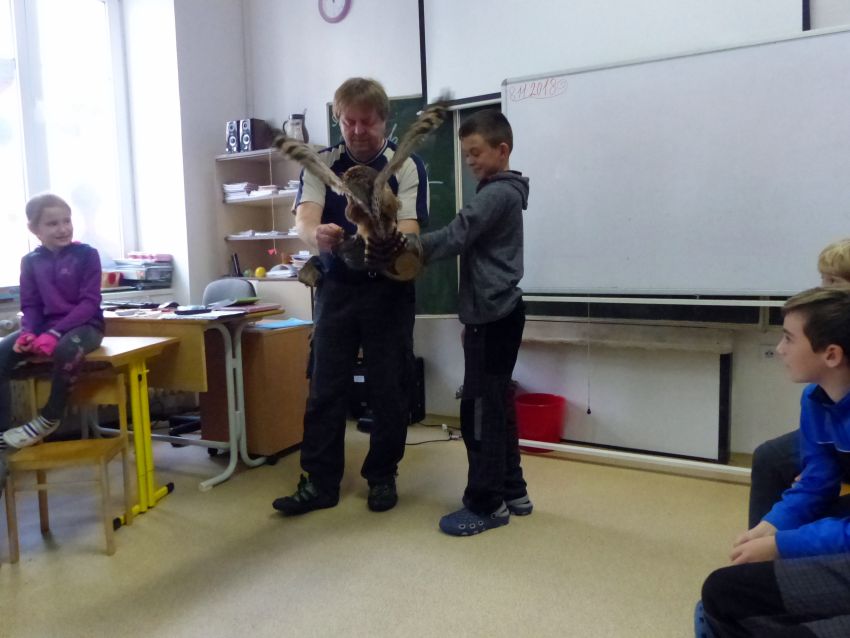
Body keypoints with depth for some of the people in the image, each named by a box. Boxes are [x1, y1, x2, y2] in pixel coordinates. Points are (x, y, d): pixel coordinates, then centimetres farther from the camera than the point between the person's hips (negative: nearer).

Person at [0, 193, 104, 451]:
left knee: (66, 348, -39)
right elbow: (30, 305, 8)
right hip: (45, 325, 5)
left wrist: (55, 333, -24)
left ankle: (49, 419, -19)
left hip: (84, 324, -5)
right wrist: (28, 332, -15)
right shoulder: (31, 261, 8)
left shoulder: (86, 254, -6)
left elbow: (90, 302, -12)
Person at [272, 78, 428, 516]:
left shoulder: (406, 165, -6)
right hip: (336, 287, 2)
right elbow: (303, 220, -14)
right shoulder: (320, 164, 1)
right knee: (324, 388, 4)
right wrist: (317, 234, -39)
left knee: (389, 389, 5)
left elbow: (409, 230, -16)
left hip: (388, 289, -2)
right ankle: (319, 482, 15)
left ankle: (382, 476, 21)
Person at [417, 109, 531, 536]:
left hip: (492, 316, -10)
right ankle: (512, 492, 23)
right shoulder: (498, 192, 20)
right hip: (496, 312, 10)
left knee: (479, 409, -6)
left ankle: (486, 504, 2)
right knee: (496, 406, 14)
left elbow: (455, 237, -22)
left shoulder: (498, 193, -12)